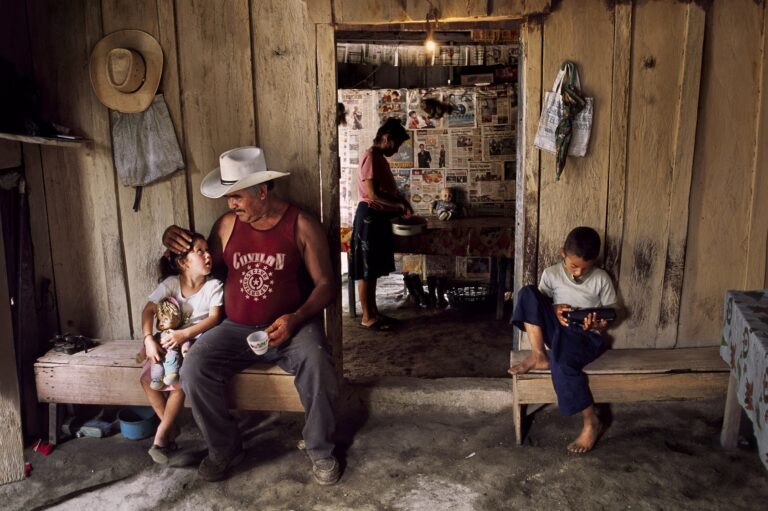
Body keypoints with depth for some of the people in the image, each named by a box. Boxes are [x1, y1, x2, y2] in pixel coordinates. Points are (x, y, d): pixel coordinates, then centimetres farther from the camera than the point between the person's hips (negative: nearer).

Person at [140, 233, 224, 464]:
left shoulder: (213, 286, -7)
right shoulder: (171, 283, -1)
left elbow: (214, 318, -16)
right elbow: (149, 309, -5)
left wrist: (184, 334, -28)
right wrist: (148, 339, -21)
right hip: (170, 343, 4)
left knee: (178, 382, -26)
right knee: (147, 378, -15)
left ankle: (161, 435, -8)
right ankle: (171, 428, 3)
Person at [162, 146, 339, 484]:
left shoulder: (302, 226, -5)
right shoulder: (227, 225, 5)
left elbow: (325, 284, -5)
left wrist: (296, 318, -21)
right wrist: (179, 244, -2)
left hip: (290, 326, -3)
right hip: (237, 328, 3)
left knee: (317, 367, -32)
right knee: (194, 369, -22)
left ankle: (320, 450, -6)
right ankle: (224, 448, 2)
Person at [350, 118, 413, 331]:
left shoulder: (380, 158, 15)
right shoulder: (371, 157, -15)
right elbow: (373, 194, -22)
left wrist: (400, 202, 10)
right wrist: (400, 205, -15)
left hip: (379, 217, 10)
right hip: (369, 216, -10)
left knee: (373, 270, 14)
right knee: (366, 270, -2)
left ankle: (374, 312, 22)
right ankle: (367, 317, 6)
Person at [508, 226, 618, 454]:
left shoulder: (602, 279, -2)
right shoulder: (551, 274, 2)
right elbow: (538, 305, 8)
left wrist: (596, 324, -19)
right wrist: (555, 310, -14)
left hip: (586, 336, -3)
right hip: (558, 330, 3)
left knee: (561, 360, -37)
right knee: (528, 292, -19)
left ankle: (591, 422, -17)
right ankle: (538, 355, -20)